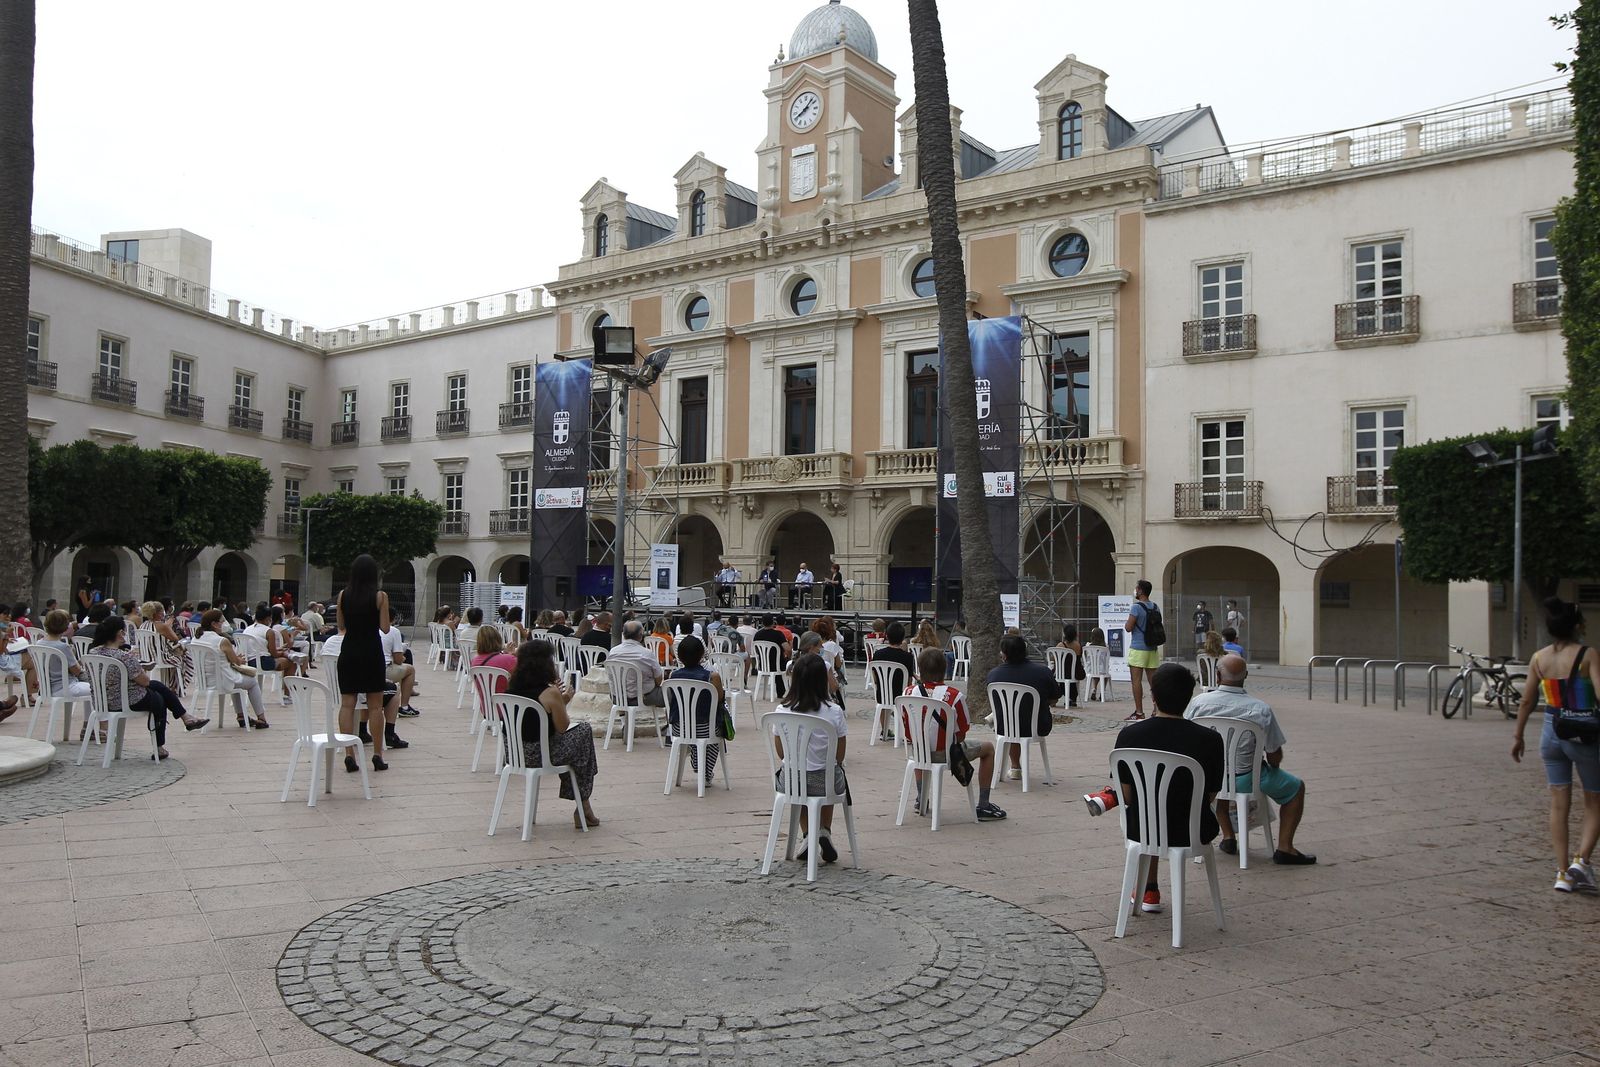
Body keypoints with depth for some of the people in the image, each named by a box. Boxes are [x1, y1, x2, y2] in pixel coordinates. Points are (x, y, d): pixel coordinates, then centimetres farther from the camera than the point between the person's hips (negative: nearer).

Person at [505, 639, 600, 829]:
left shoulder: (512, 688, 3)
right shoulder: (550, 693, -17)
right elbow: (562, 727, -9)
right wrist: (562, 702, 4)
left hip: (512, 752, 7)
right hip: (539, 754, -7)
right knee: (583, 730, 17)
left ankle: (581, 803, 34)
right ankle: (583, 805, 26)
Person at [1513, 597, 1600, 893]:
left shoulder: (1539, 658, 1)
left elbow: (1527, 701, 6)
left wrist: (1518, 736, 14)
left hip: (1552, 732, 4)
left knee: (1559, 805, 10)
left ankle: (1563, 872, 9)